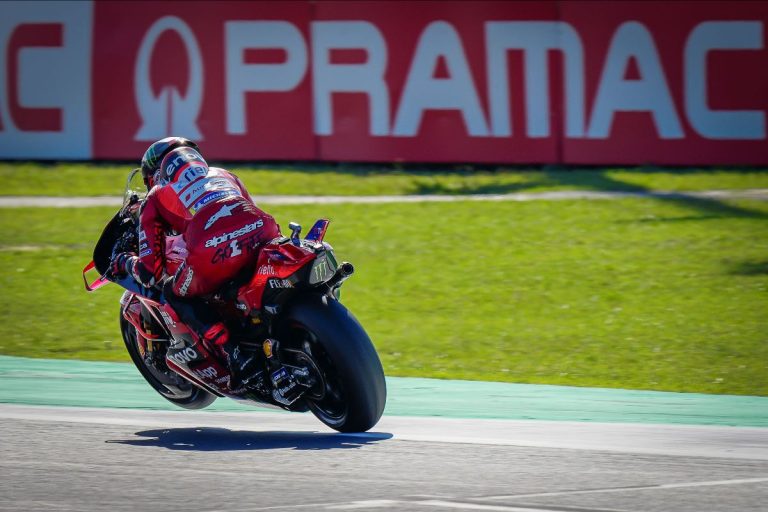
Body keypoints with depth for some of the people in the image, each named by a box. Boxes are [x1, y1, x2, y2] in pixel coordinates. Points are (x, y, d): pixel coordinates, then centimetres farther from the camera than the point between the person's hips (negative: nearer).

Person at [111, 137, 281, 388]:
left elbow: (150, 272, 20)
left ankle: (234, 355, 4)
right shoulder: (223, 175, 38)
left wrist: (124, 263, 42)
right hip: (265, 232, 4)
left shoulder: (156, 197, 27)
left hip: (214, 250, -4)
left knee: (176, 294, 23)